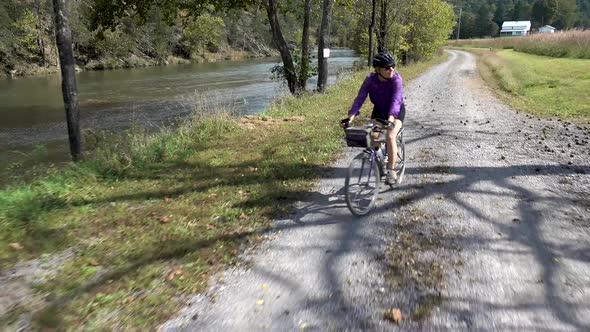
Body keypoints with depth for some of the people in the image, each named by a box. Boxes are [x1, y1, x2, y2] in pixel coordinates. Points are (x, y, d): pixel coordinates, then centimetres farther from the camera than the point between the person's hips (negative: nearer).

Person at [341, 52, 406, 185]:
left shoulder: (396, 79, -28)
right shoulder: (370, 79, -21)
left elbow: (396, 100, -39)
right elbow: (360, 98, -27)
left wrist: (390, 119, -56)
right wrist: (350, 118, -40)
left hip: (396, 110, -3)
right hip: (379, 109, 3)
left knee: (390, 137, -24)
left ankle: (391, 171, -11)